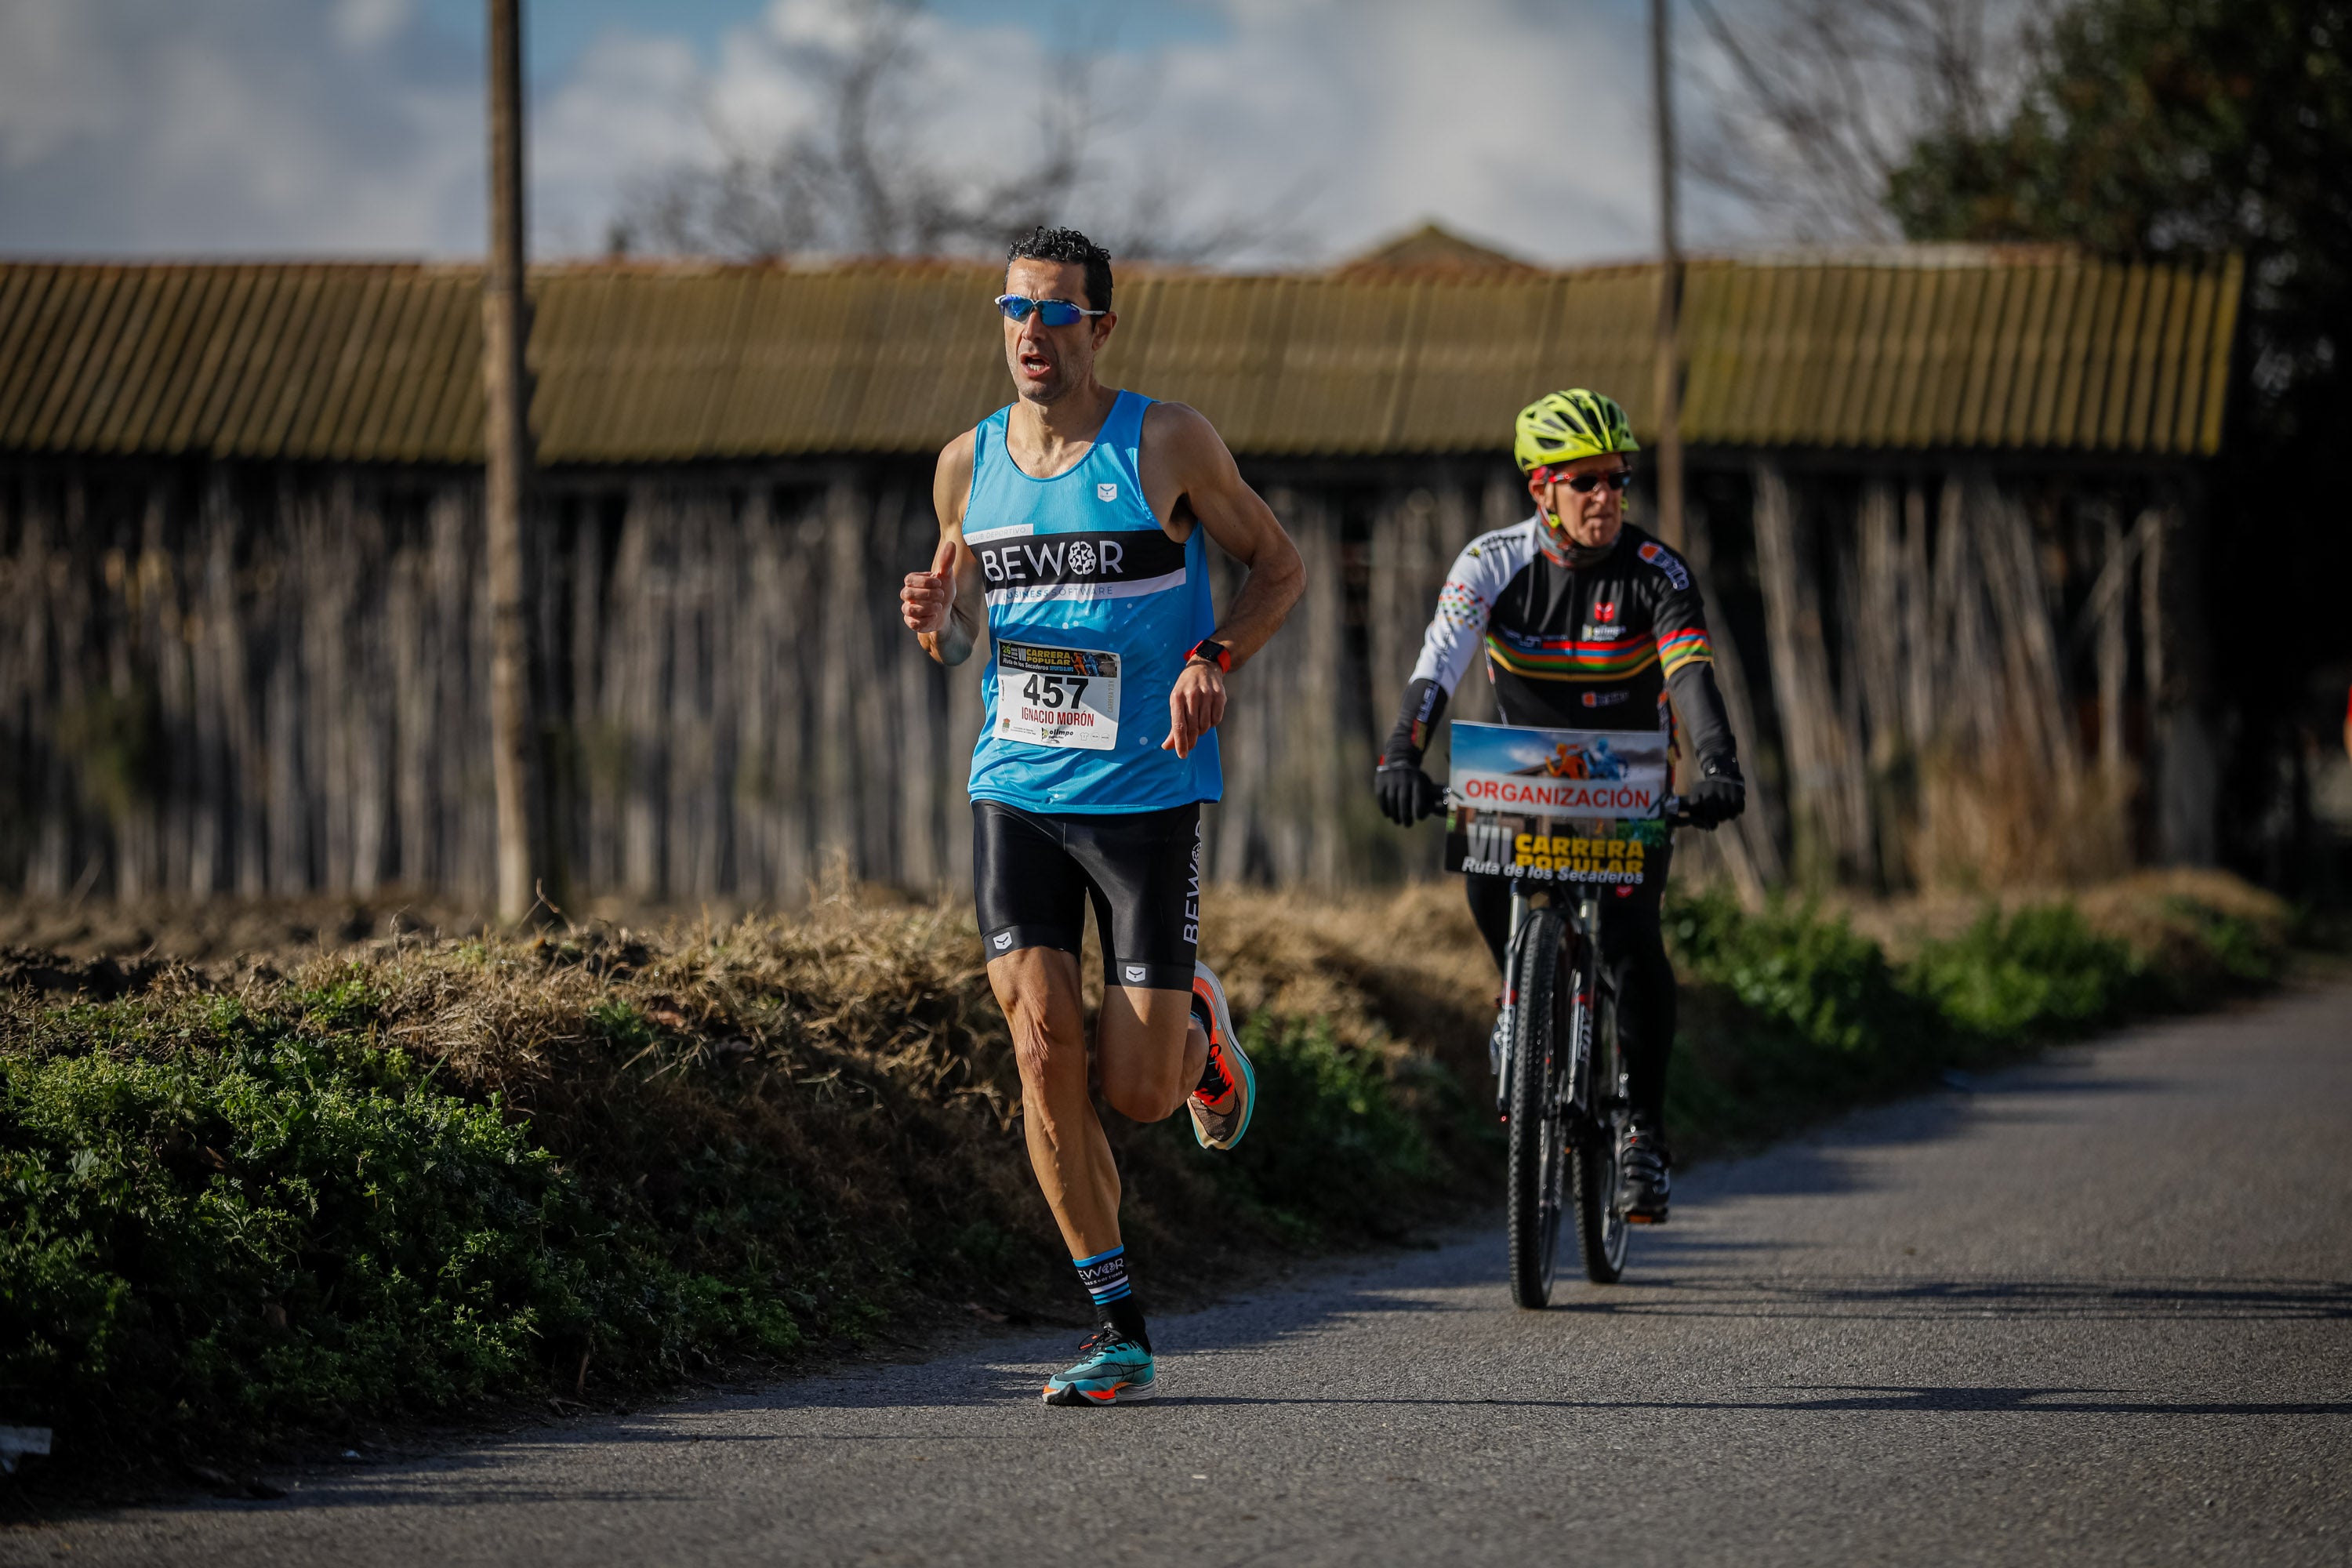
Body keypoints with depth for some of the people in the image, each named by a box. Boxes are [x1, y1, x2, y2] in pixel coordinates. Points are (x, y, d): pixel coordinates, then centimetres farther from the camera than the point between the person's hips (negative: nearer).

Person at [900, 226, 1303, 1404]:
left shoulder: (1168, 444, -5)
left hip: (1147, 794, -3)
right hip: (1014, 791, 3)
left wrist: (1213, 662, -13)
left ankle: (1196, 1027, 34)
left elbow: (1279, 567, 5)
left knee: (1138, 1091, -4)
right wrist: (934, 621, -6)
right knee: (1045, 1050, -10)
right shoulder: (968, 464, 6)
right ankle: (1117, 1331, 0)